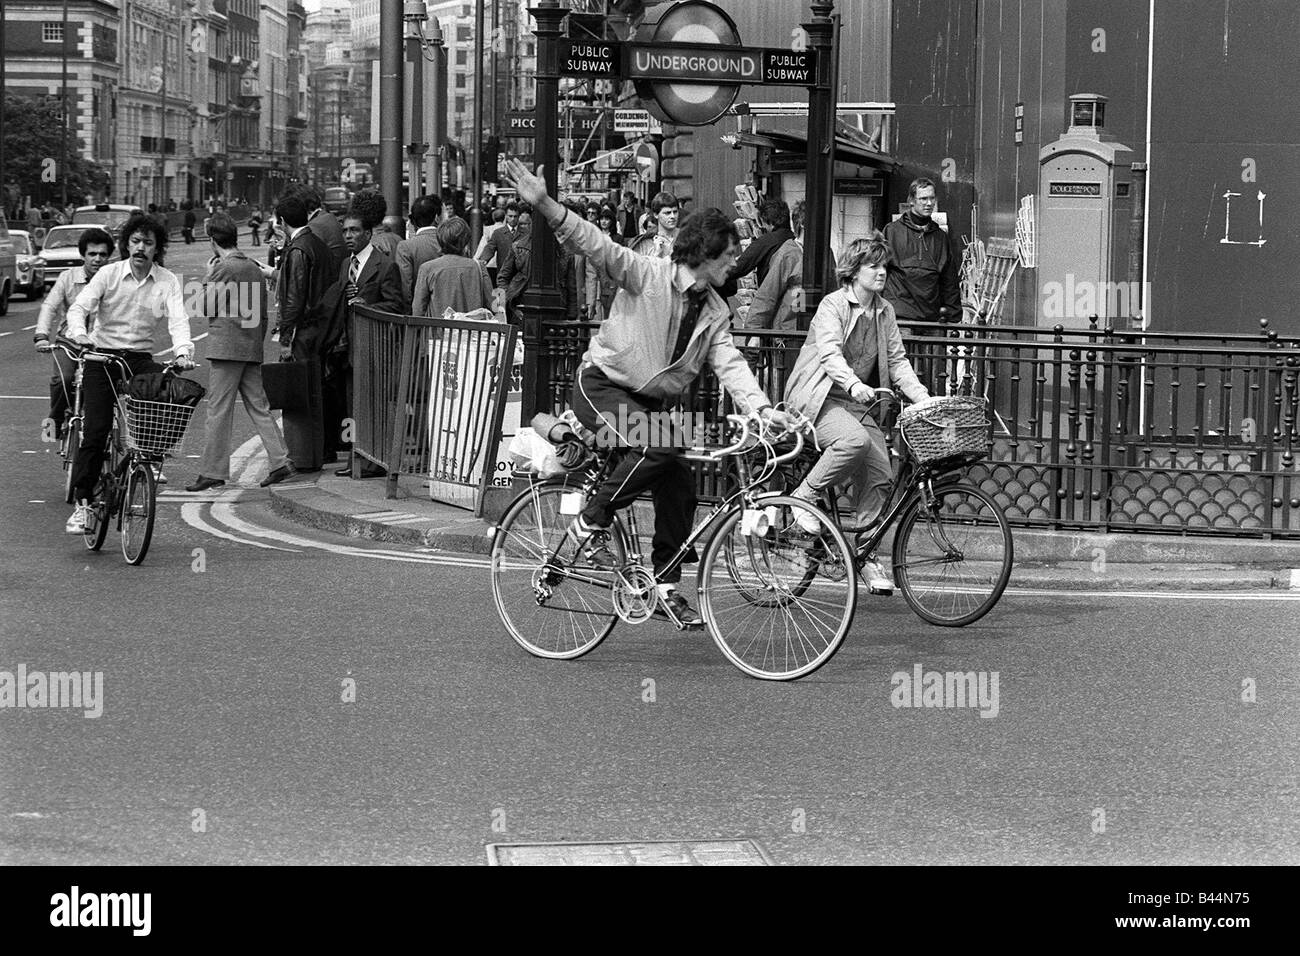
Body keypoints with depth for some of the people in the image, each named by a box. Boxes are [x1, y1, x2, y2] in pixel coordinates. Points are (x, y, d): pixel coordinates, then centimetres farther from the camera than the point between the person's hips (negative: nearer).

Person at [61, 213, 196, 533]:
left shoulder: (167, 282, 1)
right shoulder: (109, 274, -2)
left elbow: (178, 319, -10)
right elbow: (78, 308, -11)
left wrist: (183, 351, -30)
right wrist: (80, 334, -33)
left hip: (140, 359, 2)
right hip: (102, 356, -2)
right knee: (95, 432, -10)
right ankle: (83, 504, -5)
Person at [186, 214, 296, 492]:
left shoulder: (222, 269, -12)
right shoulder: (254, 268, 12)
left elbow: (207, 307, -9)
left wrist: (208, 276, 3)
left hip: (226, 346, -7)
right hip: (252, 349, 7)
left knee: (219, 411, -4)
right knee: (259, 407, 11)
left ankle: (213, 472, -3)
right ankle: (281, 462, 5)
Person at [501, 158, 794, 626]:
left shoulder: (715, 312, 5)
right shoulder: (647, 274, -14)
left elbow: (730, 364, -3)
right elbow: (595, 244, -24)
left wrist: (762, 408, -22)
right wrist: (544, 205, -40)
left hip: (652, 401, 7)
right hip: (602, 385, -7)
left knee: (679, 487, -1)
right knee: (660, 447, -31)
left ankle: (666, 584, 14)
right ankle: (593, 521, -15)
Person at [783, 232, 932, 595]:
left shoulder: (884, 311, 11)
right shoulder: (833, 305, -9)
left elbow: (897, 360, 10)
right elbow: (830, 353, -24)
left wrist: (922, 397, -6)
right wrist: (854, 385, -42)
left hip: (858, 402, 7)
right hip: (820, 400, -7)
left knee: (880, 474, -8)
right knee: (855, 440, -36)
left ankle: (864, 554, 4)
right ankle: (803, 499, -17)